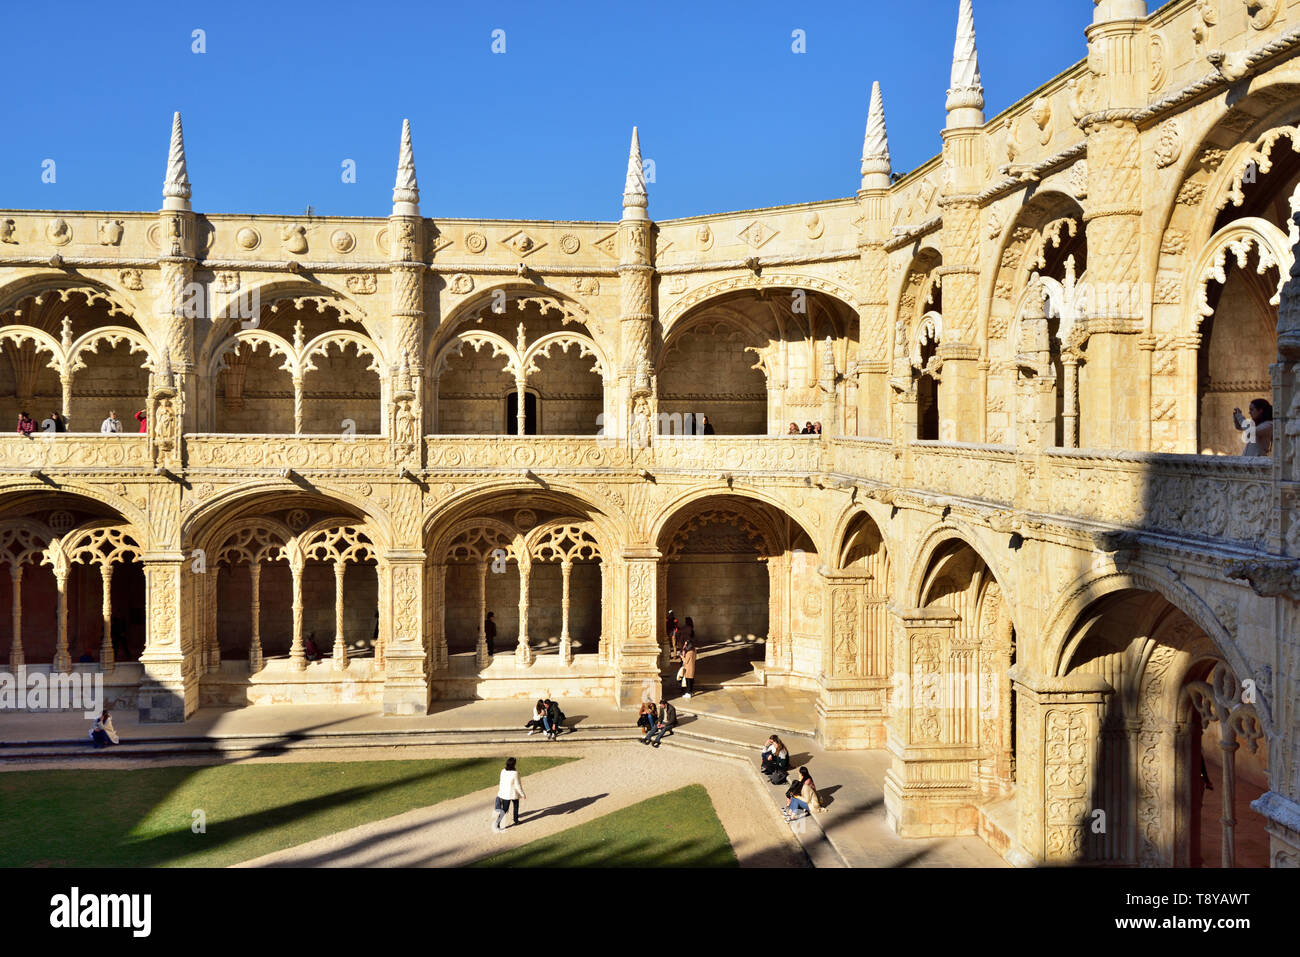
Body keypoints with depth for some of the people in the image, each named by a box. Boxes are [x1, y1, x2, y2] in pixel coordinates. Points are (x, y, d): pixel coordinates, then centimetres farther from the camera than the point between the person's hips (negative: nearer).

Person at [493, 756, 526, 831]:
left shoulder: (503, 772, -7)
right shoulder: (515, 773, -23)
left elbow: (501, 783, 4)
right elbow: (518, 785, -17)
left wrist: (500, 792, 16)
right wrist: (523, 794, -5)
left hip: (504, 793, 4)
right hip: (513, 793, -4)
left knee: (504, 809, 10)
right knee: (516, 806, 24)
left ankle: (497, 824, -3)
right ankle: (516, 820, 37)